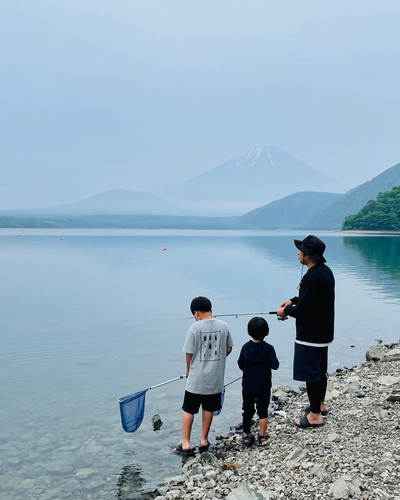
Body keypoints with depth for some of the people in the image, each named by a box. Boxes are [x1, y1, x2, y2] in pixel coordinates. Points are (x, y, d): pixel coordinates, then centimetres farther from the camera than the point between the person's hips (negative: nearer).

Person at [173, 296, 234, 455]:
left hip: (196, 378, -4)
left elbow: (189, 353, -10)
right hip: (216, 378, 4)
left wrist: (188, 369, 7)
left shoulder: (195, 327, -14)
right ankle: (204, 441, 26)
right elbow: (229, 349, 7)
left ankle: (186, 444, 11)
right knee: (208, 409, 17)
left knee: (188, 410, 9)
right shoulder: (223, 326, -2)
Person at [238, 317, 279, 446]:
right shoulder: (268, 348, -15)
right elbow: (275, 365, -19)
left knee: (247, 411, 13)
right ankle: (262, 435, 20)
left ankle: (246, 435, 21)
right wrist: (266, 362, 0)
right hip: (263, 387, -2)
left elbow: (241, 365, -1)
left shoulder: (245, 347, -7)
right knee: (263, 411, 13)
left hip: (247, 387, 2)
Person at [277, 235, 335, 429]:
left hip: (310, 335, -10)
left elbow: (303, 310, -24)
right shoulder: (326, 271, 5)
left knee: (310, 373, 1)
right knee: (320, 370, 22)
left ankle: (315, 415, 11)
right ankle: (320, 404, 38)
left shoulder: (311, 277, -26)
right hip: (323, 332, 10)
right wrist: (293, 300, 10)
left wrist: (286, 311, -6)